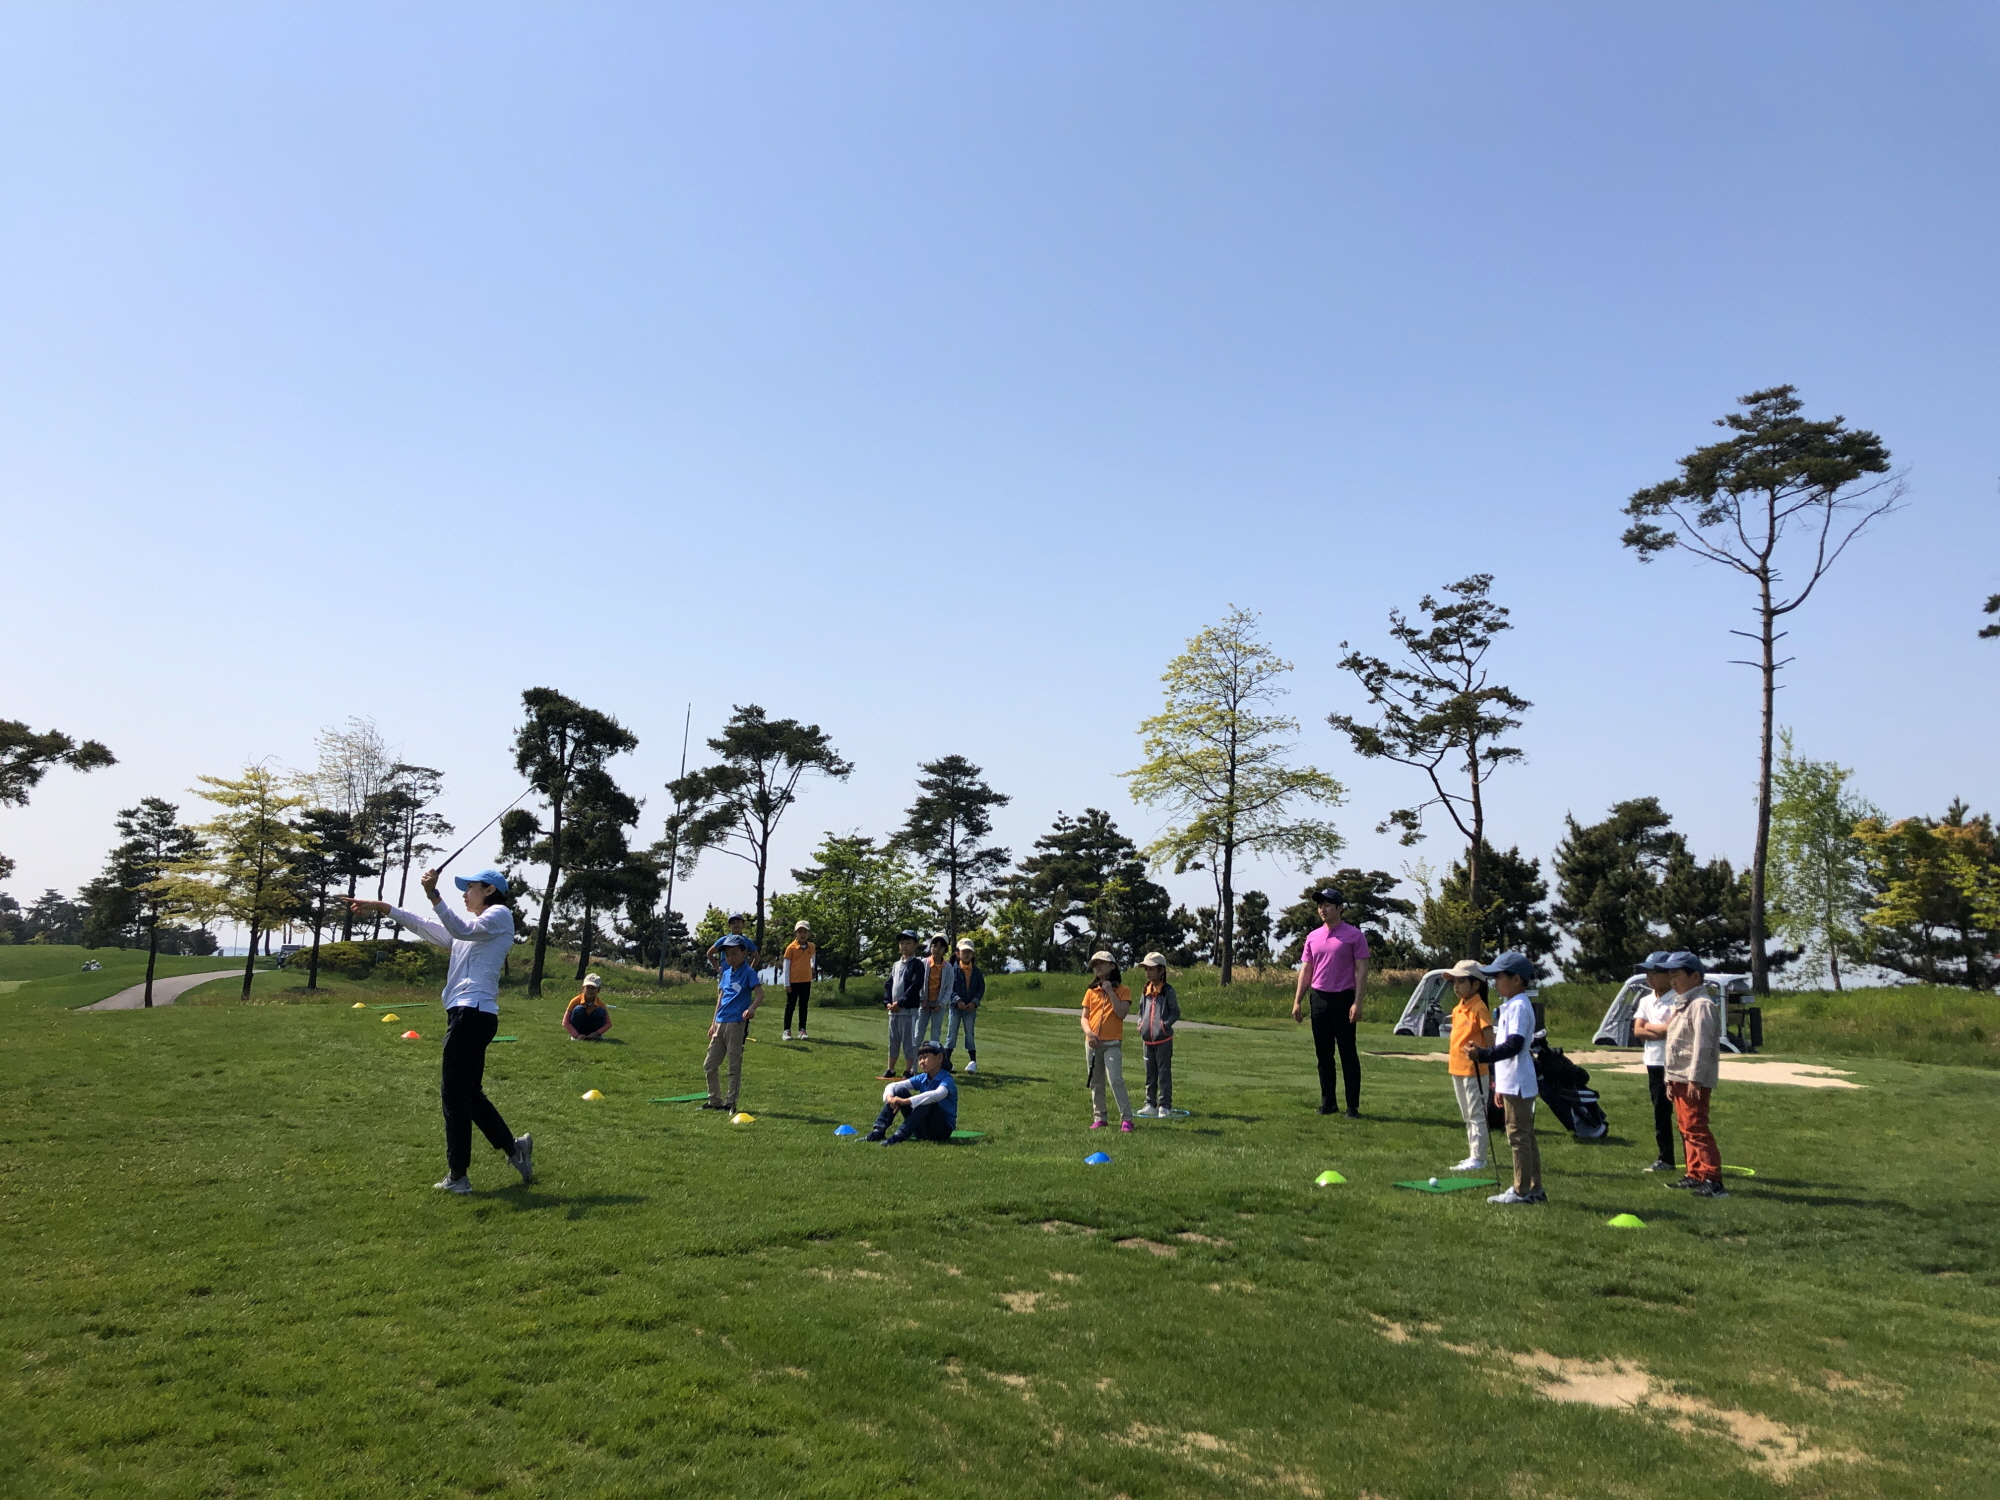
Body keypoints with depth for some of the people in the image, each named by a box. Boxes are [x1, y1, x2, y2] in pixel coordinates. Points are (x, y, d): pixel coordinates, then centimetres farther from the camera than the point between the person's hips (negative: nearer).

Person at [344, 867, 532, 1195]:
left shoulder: (500, 914, -2)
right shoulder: (471, 923, 26)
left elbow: (464, 931, -20)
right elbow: (427, 928, 27)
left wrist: (434, 896, -30)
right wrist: (382, 907, 21)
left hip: (473, 1013, -10)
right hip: (468, 1014, 10)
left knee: (454, 1094, -5)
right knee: (469, 1093, 12)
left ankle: (457, 1176, -1)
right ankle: (513, 1147, 16)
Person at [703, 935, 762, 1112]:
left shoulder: (748, 972, -6)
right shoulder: (726, 973, 15)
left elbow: (760, 994, -17)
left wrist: (751, 1009, -36)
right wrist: (714, 1023, 19)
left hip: (737, 1023, -8)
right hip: (721, 1023, 8)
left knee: (734, 1065, -1)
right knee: (709, 1065, 11)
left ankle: (731, 1102, 7)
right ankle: (715, 1100, 21)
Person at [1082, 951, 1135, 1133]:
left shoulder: (1122, 991, 1)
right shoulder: (1091, 992, 11)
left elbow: (1121, 1013, -13)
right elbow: (1084, 1017, 8)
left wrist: (1110, 992, -13)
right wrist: (1088, 1032, -12)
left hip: (1112, 1043, -5)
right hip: (1092, 1042, 5)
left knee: (1116, 1080, -15)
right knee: (1095, 1083, 8)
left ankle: (1126, 1119, -11)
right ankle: (1099, 1118, 16)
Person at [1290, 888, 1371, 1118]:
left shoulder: (1354, 935, -4)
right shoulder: (1313, 937, 11)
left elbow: (1361, 970, -8)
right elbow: (1306, 970, 14)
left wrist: (1357, 1003, -16)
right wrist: (1297, 1001, 7)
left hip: (1343, 999, -5)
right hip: (1319, 999, 5)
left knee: (1348, 1054, -2)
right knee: (1324, 1054, 10)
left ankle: (1353, 1106, 3)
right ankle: (1327, 1103, 17)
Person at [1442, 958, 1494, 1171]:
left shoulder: (1479, 1008, -13)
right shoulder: (1458, 1009, 12)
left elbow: (1490, 1040, -17)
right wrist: (1450, 1059, 20)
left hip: (1474, 1071, -9)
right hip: (1457, 1070, 9)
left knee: (1476, 1116, -3)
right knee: (1467, 1117, 16)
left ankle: (1478, 1159, 2)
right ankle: (1473, 1156, 24)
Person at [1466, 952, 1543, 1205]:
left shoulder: (1519, 1006, -16)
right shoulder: (1511, 1005, 16)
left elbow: (1513, 1045, -25)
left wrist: (1482, 1054, -27)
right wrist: (1500, 1086, 23)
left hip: (1517, 1084, -11)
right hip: (1511, 1082, 11)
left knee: (1518, 1136, -5)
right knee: (1526, 1136, 14)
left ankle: (1522, 1191, 0)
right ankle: (1534, 1188, 21)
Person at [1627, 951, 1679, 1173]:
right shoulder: (1646, 1001, 12)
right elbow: (1638, 1031, 3)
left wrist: (1650, 1027, -5)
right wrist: (1662, 1031, -12)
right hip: (1654, 1063, 8)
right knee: (1660, 1113, 13)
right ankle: (1665, 1158, 20)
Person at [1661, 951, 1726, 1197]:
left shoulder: (1701, 1004, -13)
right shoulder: (1681, 1005, 19)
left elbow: (1702, 1044, -20)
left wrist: (1694, 1079, -23)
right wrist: (1671, 1079, 20)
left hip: (1694, 1081, -10)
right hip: (1678, 1078, 10)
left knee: (1696, 1128, -12)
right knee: (1685, 1128, 14)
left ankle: (1713, 1180, -12)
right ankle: (1695, 1175, 21)